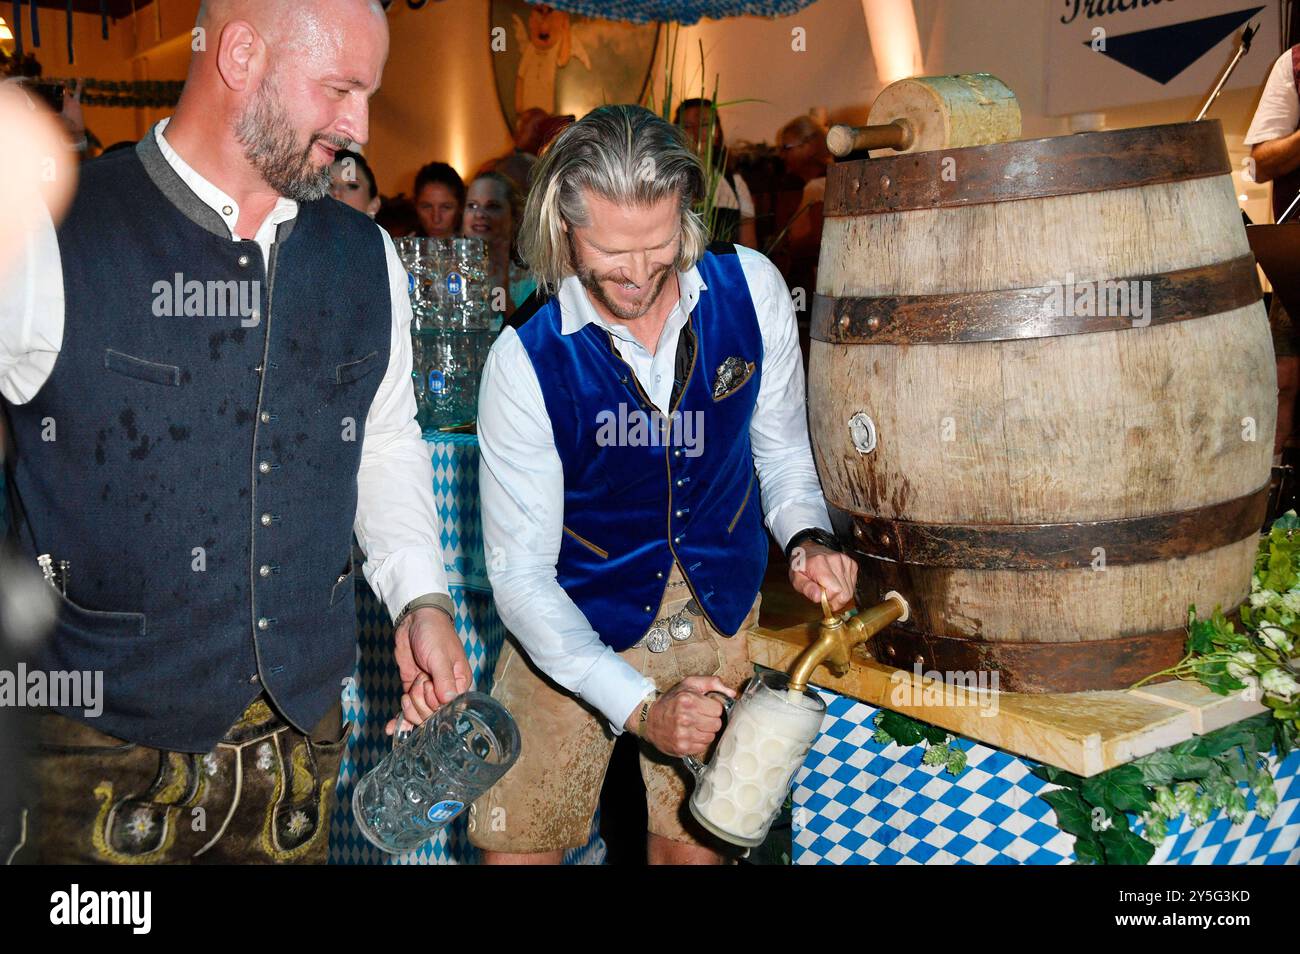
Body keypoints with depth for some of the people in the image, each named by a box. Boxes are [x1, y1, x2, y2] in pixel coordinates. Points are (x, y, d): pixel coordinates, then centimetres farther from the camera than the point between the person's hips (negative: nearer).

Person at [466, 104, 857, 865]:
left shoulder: (752, 289, -12)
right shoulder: (526, 359, -20)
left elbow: (780, 445, 4)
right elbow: (520, 573, -16)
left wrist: (807, 538, -17)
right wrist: (638, 706, -25)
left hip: (719, 602, 2)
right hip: (576, 618, -2)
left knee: (696, 843, 7)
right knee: (516, 845, 0)